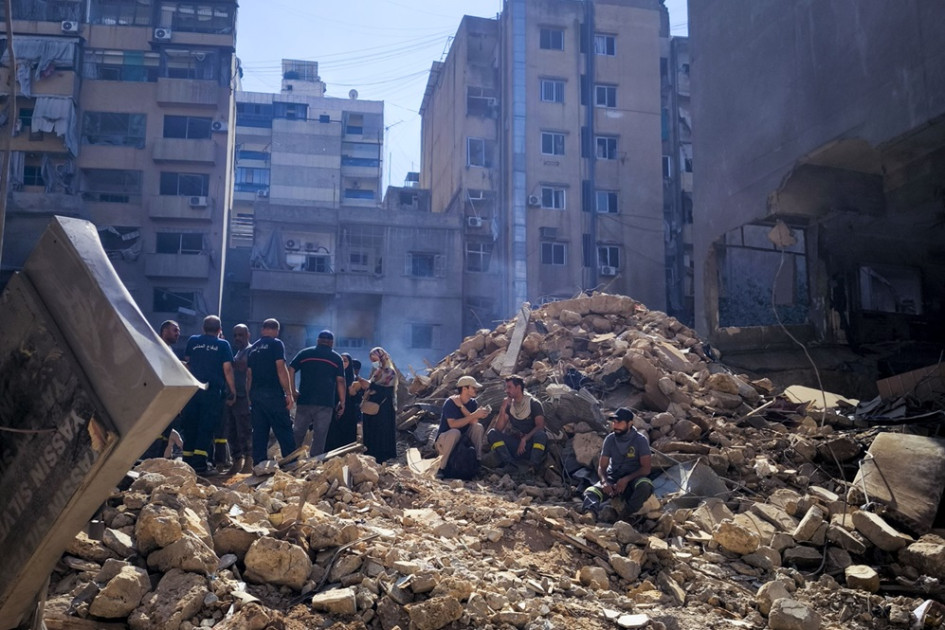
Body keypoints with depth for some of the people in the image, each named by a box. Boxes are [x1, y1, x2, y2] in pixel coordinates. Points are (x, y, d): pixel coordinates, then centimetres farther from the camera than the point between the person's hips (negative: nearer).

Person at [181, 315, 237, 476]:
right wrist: (232, 391, 2)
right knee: (206, 428, -2)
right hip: (213, 392, -3)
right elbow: (227, 369, -5)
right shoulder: (223, 344, 0)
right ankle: (200, 464, -9)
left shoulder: (193, 341, 9)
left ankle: (187, 462, 11)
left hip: (192, 390, 3)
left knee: (190, 427, 9)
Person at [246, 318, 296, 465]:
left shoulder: (254, 347, 17)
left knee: (259, 432, 7)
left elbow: (249, 374, 17)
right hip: (273, 394, -6)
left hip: (256, 394, 6)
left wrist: (250, 398, 20)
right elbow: (281, 369, -12)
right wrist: (289, 394, -12)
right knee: (284, 431, -5)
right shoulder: (276, 344, -3)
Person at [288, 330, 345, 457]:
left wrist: (292, 391, 5)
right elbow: (340, 381, 0)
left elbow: (291, 370, 1)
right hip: (325, 403, -2)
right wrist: (342, 402, 3)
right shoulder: (336, 358, 6)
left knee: (298, 433, 10)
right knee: (319, 436, 0)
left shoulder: (304, 353, 10)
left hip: (304, 400, 2)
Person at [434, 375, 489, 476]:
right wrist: (474, 415, -30)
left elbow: (474, 422, -15)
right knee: (455, 432, -37)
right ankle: (440, 467, -30)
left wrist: (461, 406, -22)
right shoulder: (450, 402, -17)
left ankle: (478, 459, -16)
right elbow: (453, 424, -29)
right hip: (444, 439, -5)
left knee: (478, 427, -18)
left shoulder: (473, 403, 1)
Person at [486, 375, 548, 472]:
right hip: (515, 444, 4)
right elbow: (499, 429, 1)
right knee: (492, 433, -18)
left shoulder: (533, 404, -2)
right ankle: (510, 464, -32)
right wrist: (503, 409, -10)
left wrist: (525, 438, -24)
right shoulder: (509, 405, 9)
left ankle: (534, 466, -37)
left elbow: (540, 426, -13)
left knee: (541, 435, -34)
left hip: (530, 444, -4)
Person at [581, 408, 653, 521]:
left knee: (645, 485, -38)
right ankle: (590, 515, -60)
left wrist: (626, 479, -25)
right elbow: (602, 467, 3)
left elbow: (646, 468, -11)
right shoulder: (610, 439, 2)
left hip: (633, 478, -2)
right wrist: (604, 481, -19)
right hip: (613, 478, 2)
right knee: (591, 492, -29)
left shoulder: (640, 440, -6)